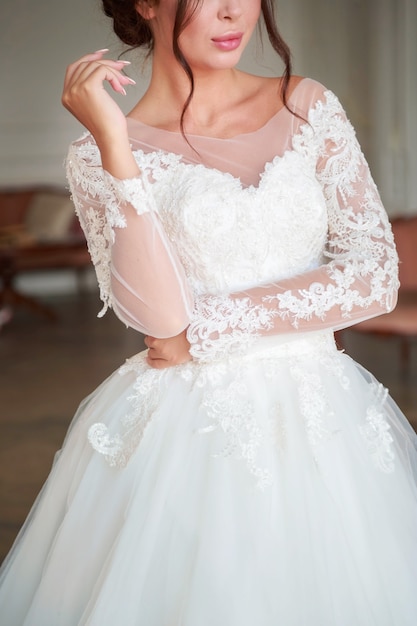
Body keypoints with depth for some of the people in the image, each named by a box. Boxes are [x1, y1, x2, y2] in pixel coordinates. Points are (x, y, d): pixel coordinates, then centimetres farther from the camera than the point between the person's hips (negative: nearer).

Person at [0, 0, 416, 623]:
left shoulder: (309, 107, 3)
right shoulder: (101, 154, -1)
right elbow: (156, 312, -15)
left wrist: (210, 326, -10)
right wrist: (113, 144, -18)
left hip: (322, 425, 2)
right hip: (187, 432, -2)